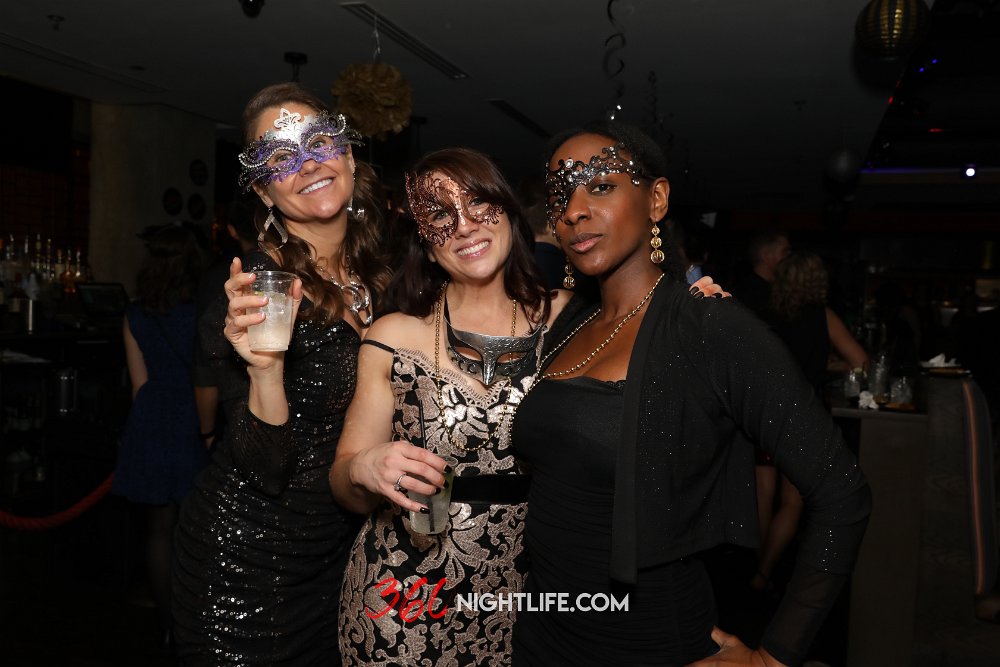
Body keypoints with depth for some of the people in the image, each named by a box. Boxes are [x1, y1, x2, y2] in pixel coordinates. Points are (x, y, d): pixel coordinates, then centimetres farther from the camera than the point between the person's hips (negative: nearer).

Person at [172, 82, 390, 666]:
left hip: (338, 546, 6)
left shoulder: (373, 272, -2)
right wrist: (266, 369, -39)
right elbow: (266, 470, -25)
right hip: (249, 548, -6)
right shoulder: (257, 285, -21)